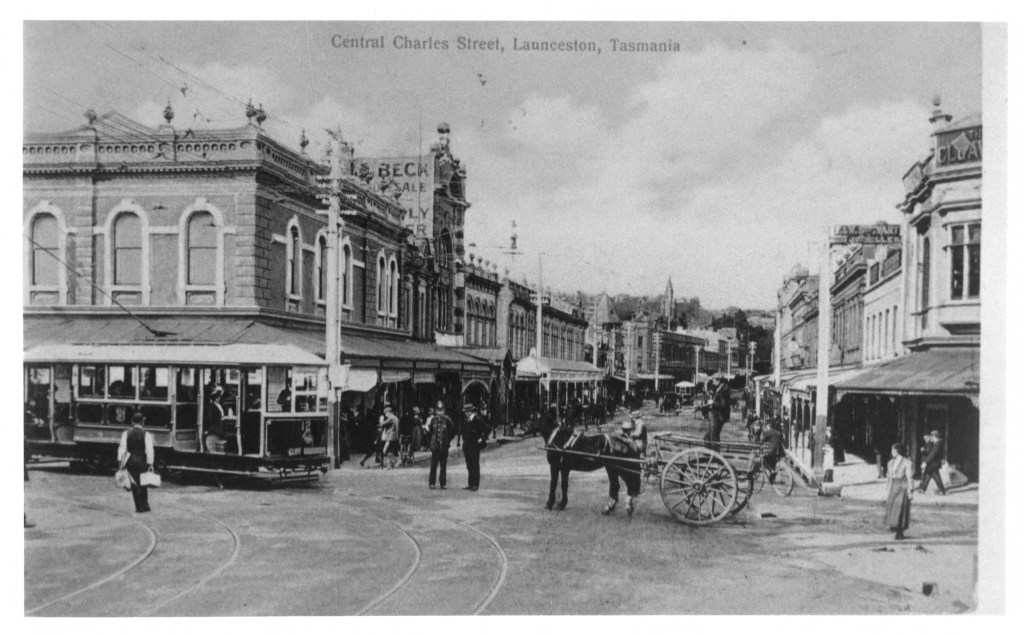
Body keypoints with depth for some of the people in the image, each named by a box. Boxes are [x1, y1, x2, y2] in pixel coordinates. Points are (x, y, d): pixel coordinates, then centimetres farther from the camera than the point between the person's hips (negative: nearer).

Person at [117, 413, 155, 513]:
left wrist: (120, 461, -4)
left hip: (130, 461, 1)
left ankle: (139, 508, 5)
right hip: (142, 461, -1)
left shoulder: (126, 433, 0)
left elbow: (122, 447, -5)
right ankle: (145, 506, 16)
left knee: (135, 485, 7)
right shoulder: (146, 434, -6)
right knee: (143, 484, 15)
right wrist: (150, 464, -10)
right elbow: (149, 450, -11)